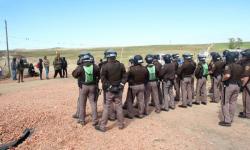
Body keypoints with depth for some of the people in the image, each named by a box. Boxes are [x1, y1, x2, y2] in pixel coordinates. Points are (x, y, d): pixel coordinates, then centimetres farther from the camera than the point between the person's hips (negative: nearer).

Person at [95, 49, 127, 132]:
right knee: (119, 107, 13)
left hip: (109, 90, -3)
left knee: (106, 108, 5)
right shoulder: (121, 65, -1)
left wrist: (109, 86, -6)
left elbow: (103, 79, -13)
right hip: (119, 90, 3)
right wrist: (121, 85, 2)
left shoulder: (105, 66, -13)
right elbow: (124, 76, 2)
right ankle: (121, 124, 25)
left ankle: (102, 126, 12)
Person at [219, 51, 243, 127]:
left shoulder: (228, 66, -16)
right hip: (237, 85, 7)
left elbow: (227, 76, -31)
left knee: (225, 103, 2)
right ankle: (231, 119, 24)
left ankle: (226, 121, 3)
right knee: (233, 102, 15)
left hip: (228, 85, -7)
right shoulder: (240, 66, 9)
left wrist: (223, 79, -14)